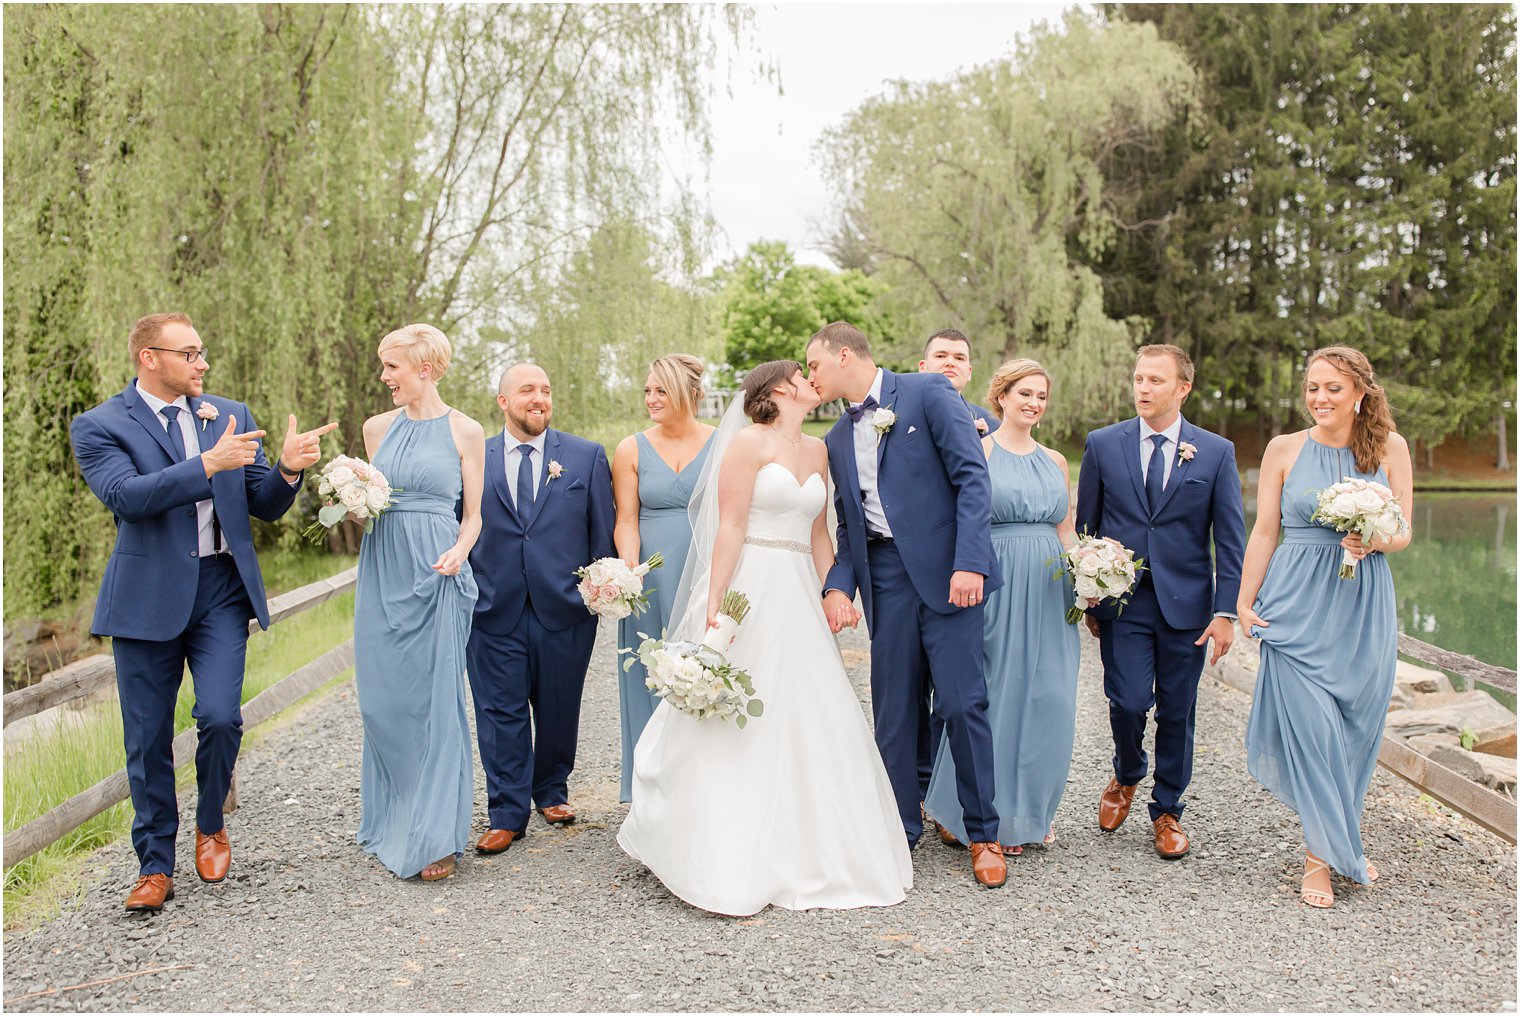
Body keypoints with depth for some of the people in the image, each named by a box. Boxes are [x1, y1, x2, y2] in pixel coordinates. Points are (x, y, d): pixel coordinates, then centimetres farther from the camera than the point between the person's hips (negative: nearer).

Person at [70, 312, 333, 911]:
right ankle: (155, 866, 24)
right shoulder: (98, 426, 1)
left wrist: (288, 469, -11)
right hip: (147, 595, -1)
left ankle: (210, 826, 20)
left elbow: (266, 506, 9)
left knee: (220, 717, -10)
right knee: (148, 738, 7)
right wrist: (210, 463, -24)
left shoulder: (231, 415, 10)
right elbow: (126, 495, -17)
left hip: (222, 590, 2)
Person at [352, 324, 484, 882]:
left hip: (435, 573, -4)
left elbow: (473, 513, 3)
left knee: (435, 698, -3)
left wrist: (458, 553, -15)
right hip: (381, 570, 4)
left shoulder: (464, 431, 1)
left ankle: (435, 836, 7)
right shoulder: (377, 427, 12)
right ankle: (392, 819, 24)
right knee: (382, 699, 6)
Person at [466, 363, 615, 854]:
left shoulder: (587, 456, 3)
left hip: (564, 609, 0)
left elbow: (603, 532, 5)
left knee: (558, 711, 13)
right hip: (495, 610, 0)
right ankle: (507, 814, 15)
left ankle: (552, 791, 34)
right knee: (502, 713, 4)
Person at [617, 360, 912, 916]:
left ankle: (801, 851, 19)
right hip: (749, 589, -6)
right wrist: (714, 604, -16)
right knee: (735, 725, -3)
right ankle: (726, 864, 8)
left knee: (808, 721, 6)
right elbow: (730, 526, -10)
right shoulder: (749, 442, -4)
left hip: (798, 596, 7)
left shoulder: (817, 450, 15)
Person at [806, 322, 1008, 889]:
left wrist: (970, 563, -19)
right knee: (893, 709, 7)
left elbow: (972, 477, -9)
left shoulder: (927, 393, -2)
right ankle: (901, 830, 22)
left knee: (962, 703, -4)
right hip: (884, 579, 6)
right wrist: (838, 585, 0)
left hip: (946, 570, -5)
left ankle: (984, 835, 13)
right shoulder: (837, 440, 16)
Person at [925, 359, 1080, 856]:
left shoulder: (1055, 461, 15)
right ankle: (994, 816, 16)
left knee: (1050, 698, 5)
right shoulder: (978, 450, -1)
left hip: (1049, 591, 5)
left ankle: (1033, 810, 24)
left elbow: (1066, 532, 17)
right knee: (995, 694, 0)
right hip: (996, 584, -5)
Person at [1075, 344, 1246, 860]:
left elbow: (1230, 539, 2)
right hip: (1122, 602, 0)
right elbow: (1085, 527, 7)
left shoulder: (1216, 452, 2)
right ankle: (1126, 777, 23)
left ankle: (1166, 811, 27)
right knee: (1128, 702, -9)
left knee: (1177, 712, 7)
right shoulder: (1102, 444, 3)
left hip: (1186, 604, 1)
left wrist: (1226, 611, -6)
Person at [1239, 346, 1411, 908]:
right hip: (1297, 603, -2)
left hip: (1365, 607, 2)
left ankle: (1340, 840, 28)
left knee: (1357, 729, 7)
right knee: (1310, 725, -4)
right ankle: (1323, 853, 11)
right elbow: (1264, 532, 4)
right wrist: (1244, 603, 0)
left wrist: (1375, 542, -16)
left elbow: (1403, 532, 7)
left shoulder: (1391, 448, 5)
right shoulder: (1285, 448, 2)